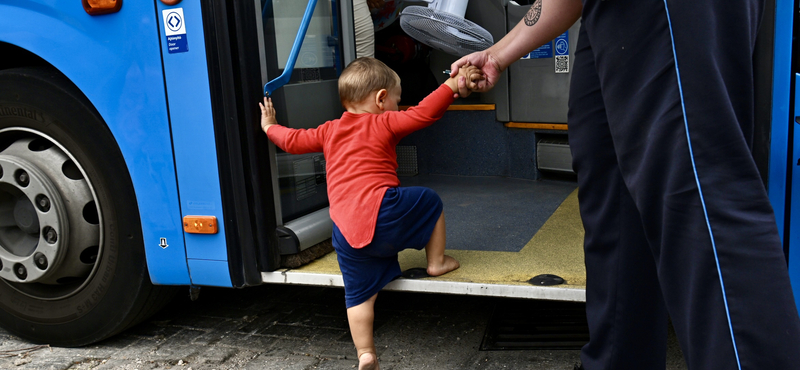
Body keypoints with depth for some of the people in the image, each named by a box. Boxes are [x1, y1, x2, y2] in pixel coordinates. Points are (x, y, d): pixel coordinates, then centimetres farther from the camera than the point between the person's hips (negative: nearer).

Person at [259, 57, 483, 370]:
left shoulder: (329, 131, 21)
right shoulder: (385, 123, 6)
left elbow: (293, 141, 29)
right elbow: (424, 113, -5)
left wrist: (270, 126, 47)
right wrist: (452, 85, 0)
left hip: (346, 232, 5)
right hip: (383, 212, -5)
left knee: (359, 294, 15)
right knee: (429, 201, 19)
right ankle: (436, 262, 27)